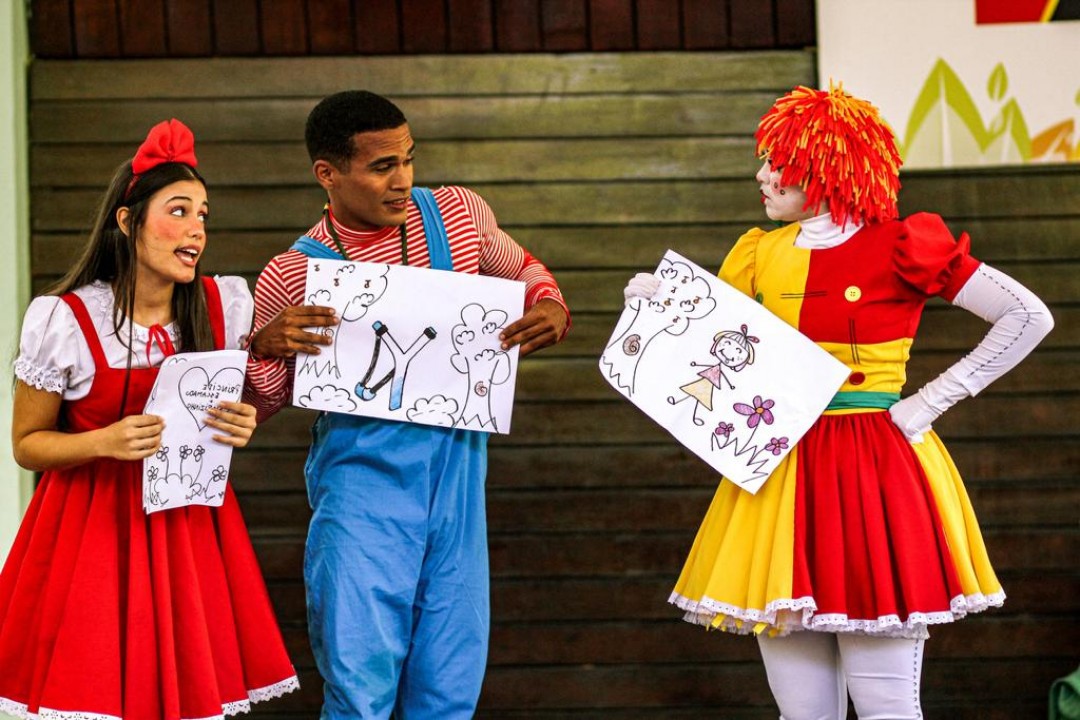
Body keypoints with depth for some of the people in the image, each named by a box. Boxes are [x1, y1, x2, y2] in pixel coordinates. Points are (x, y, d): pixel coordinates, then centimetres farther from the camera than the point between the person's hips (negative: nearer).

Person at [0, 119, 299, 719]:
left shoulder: (225, 305, -1)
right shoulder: (62, 320, -12)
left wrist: (242, 427, -9)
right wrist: (106, 442, -21)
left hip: (191, 526, 3)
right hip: (91, 528, -3)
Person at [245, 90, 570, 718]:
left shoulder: (458, 213, 3)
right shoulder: (292, 277, -4)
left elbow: (523, 270, 21)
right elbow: (262, 403, 6)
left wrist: (552, 310, -2)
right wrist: (263, 347, -17)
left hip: (457, 472, 3)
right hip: (363, 482, -3)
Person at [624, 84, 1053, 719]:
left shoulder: (900, 246, -5)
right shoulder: (762, 255, 11)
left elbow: (1030, 317, -6)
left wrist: (932, 401, -7)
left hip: (877, 475, -5)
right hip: (784, 474, 5)